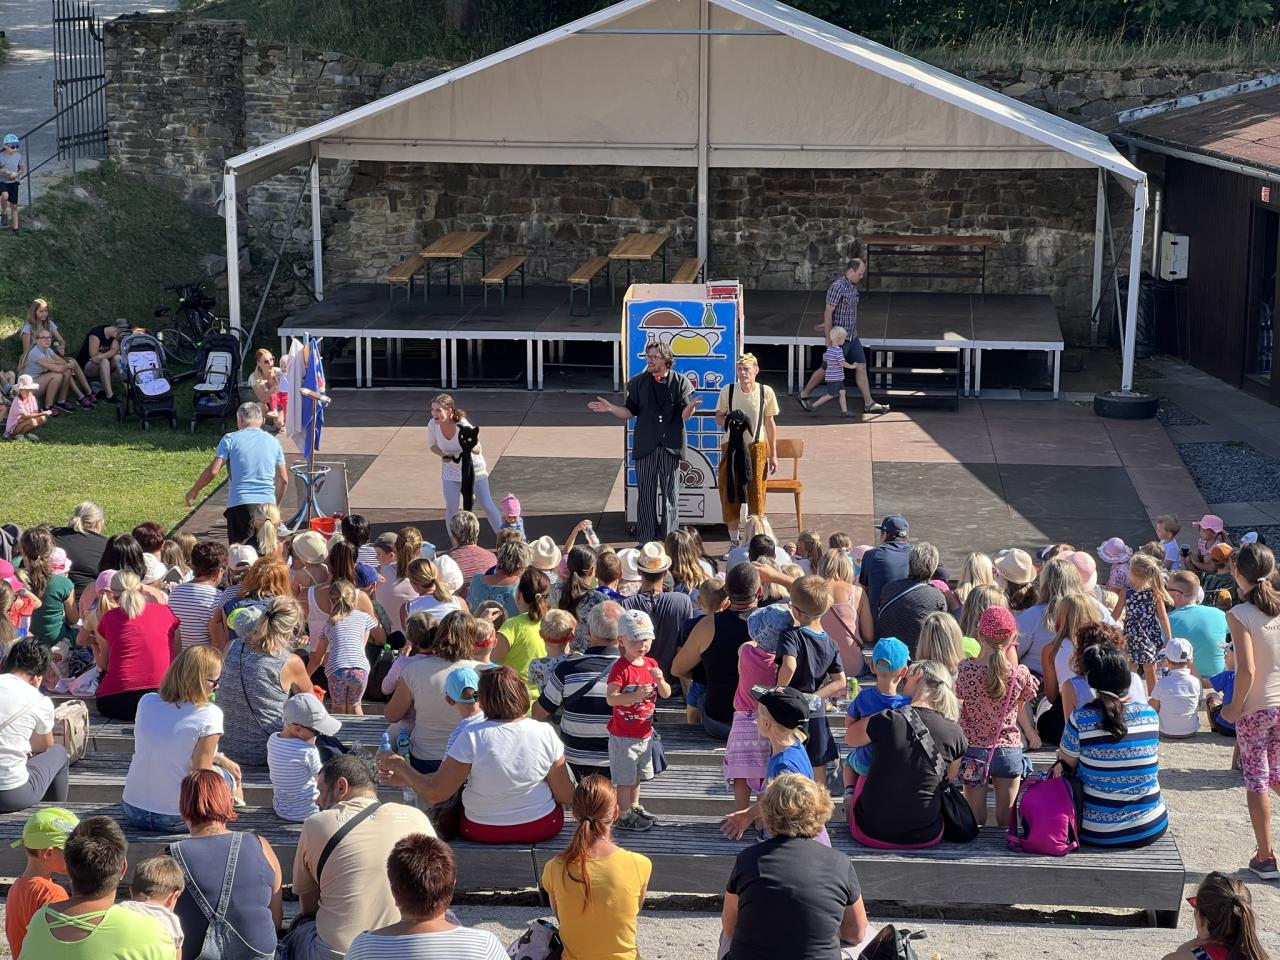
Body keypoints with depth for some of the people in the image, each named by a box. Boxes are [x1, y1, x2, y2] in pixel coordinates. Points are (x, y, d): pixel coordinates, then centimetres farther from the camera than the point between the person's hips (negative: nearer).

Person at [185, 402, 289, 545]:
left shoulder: (230, 439, 2)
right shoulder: (273, 442, 12)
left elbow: (213, 470, -4)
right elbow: (283, 480, 14)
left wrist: (194, 491, 10)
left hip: (240, 503, -3)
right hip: (268, 503, 3)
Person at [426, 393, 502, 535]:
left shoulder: (463, 426, -34)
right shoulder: (432, 425, -22)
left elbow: (478, 450, -25)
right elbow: (432, 445, -1)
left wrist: (471, 446, -48)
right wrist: (443, 455, -20)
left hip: (473, 467, -3)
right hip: (451, 469, 3)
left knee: (486, 505, 3)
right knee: (451, 509, -2)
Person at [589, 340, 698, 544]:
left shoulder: (680, 382, 2)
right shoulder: (637, 383, 8)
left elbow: (684, 416, -1)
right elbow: (630, 412, 8)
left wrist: (690, 407, -23)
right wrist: (611, 408, -8)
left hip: (671, 445, -1)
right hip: (645, 445, 1)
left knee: (670, 493, 3)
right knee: (645, 493, 1)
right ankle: (645, 541, 7)